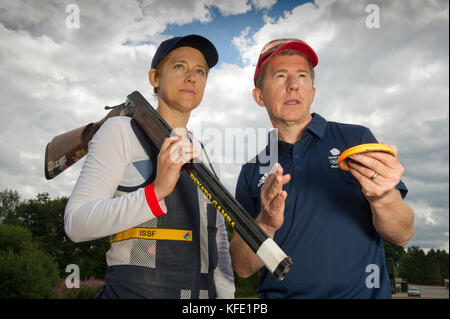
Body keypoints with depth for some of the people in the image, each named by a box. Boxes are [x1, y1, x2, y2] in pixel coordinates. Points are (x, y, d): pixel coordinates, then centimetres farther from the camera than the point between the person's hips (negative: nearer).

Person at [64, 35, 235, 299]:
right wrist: (156, 192, -26)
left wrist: (226, 293, 1)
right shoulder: (121, 131, -3)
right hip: (133, 290, -4)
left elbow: (218, 240, 11)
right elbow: (76, 223, -14)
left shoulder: (203, 156, 12)